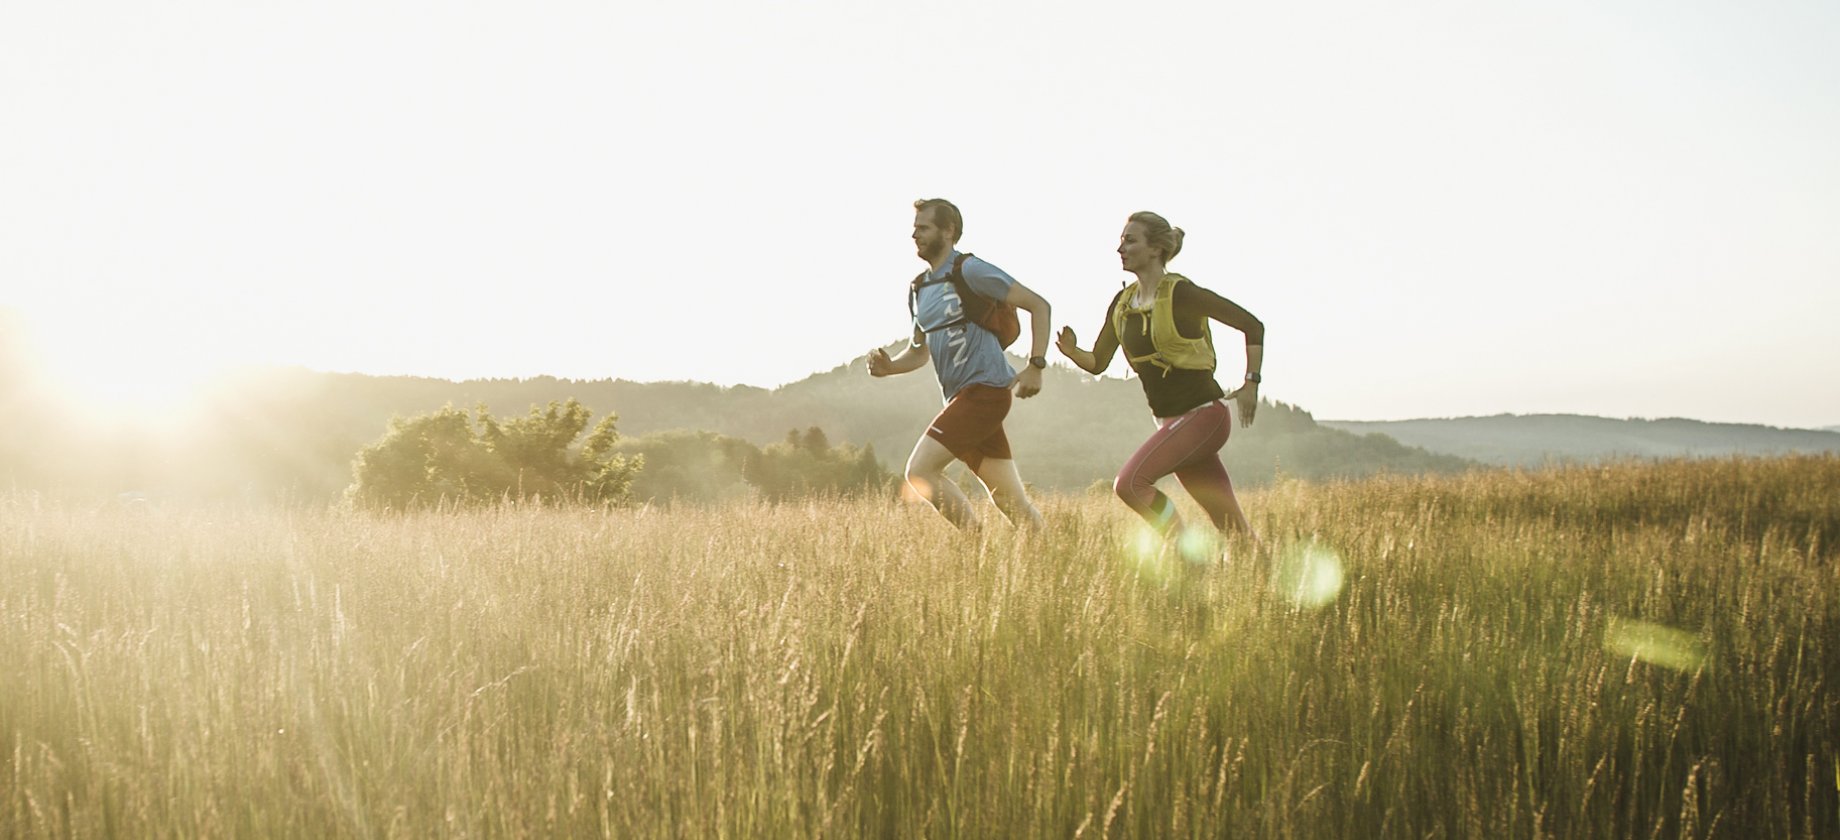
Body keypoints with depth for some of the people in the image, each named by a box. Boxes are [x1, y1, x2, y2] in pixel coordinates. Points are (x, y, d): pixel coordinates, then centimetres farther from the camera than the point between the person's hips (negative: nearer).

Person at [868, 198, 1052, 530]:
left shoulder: (969, 270, -7)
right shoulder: (920, 287, 17)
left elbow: (1038, 305, -8)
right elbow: (920, 351, 25)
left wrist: (1035, 366, -14)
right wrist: (889, 367, 3)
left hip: (984, 389, -8)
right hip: (962, 397, 8)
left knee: (920, 470, -15)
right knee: (1013, 504, 8)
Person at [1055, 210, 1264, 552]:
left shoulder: (1180, 294, -12)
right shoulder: (1122, 303, 9)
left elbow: (1252, 325, -8)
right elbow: (1098, 362, 13)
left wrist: (1251, 383, -13)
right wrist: (1072, 352, -8)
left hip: (1203, 414, -7)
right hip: (1171, 420, 7)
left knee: (1129, 482, -21)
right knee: (1232, 528, 7)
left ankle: (1189, 555, -11)